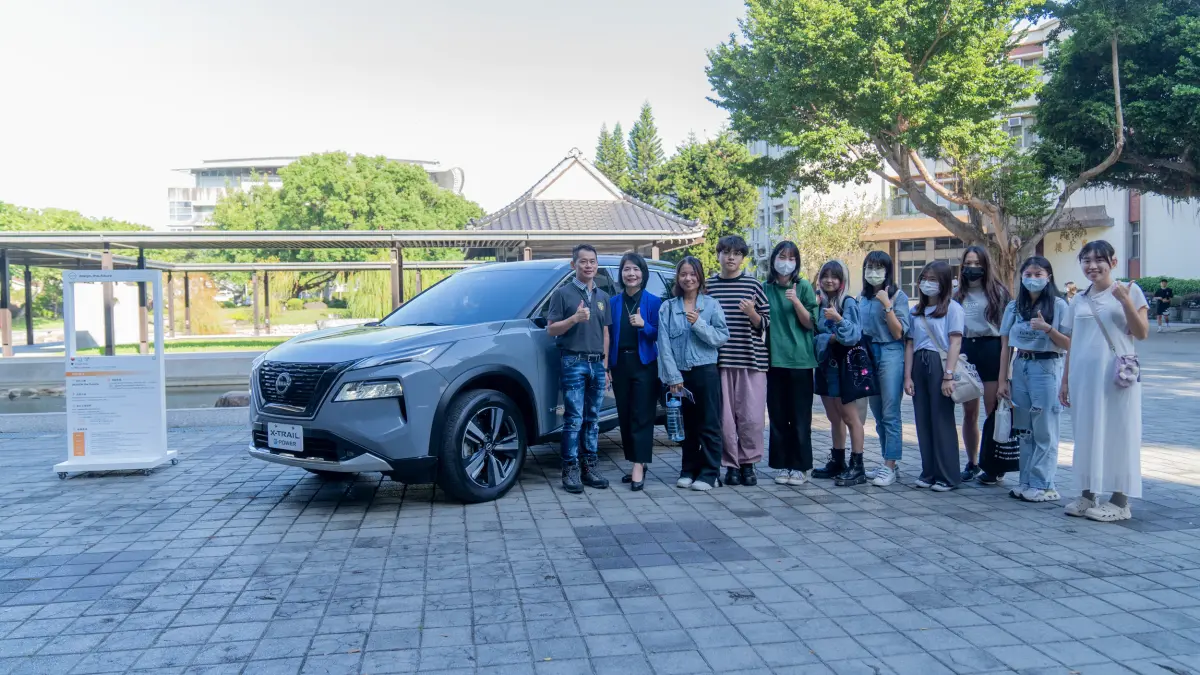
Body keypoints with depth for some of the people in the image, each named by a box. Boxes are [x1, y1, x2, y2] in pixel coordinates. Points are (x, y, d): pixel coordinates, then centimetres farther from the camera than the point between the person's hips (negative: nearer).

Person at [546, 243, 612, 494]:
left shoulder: (603, 296, 16)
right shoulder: (563, 293, 0)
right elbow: (551, 329, -4)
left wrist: (605, 363, 12)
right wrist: (575, 318, -19)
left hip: (597, 363, 5)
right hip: (573, 362, -5)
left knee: (592, 419, 8)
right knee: (574, 419, -7)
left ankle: (590, 467, 14)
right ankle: (570, 470, -1)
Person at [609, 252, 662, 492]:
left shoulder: (653, 302, 0)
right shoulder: (614, 303, 8)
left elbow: (658, 335, -3)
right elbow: (609, 336, 8)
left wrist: (644, 325, -22)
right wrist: (607, 366, 2)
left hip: (644, 364, -4)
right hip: (620, 363, 4)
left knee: (642, 415, -6)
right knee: (624, 416, 7)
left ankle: (639, 466, -9)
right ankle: (635, 463, 17)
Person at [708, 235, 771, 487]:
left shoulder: (753, 285, 6)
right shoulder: (709, 286, 8)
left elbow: (764, 324, 6)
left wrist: (752, 313, -12)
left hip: (751, 359, 0)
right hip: (720, 360, 0)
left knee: (752, 417, -3)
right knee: (725, 417, -1)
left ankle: (748, 463, 14)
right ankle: (731, 464, 13)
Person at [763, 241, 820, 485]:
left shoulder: (804, 287, 1)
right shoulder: (766, 289, 9)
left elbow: (810, 323, -3)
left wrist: (796, 301, -16)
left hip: (799, 359, -3)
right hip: (774, 358, 3)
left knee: (800, 417, 0)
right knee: (777, 416, 5)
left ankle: (801, 467, 8)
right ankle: (782, 465, 14)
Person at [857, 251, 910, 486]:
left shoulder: (898, 296, -3)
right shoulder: (862, 298, 13)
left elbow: (898, 333, -10)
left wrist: (887, 305, -15)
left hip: (890, 355, -6)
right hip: (867, 355, 6)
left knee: (890, 413, -6)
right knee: (878, 414, 10)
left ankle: (890, 467, -3)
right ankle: (887, 463, 18)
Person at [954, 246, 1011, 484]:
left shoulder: (998, 292, 3)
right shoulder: (958, 295, 15)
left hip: (991, 350, -4)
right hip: (965, 351, 4)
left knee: (993, 410, -4)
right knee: (969, 412, 7)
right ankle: (972, 463, 17)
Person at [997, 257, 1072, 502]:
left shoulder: (1058, 305, -2)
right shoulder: (1014, 306, 9)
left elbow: (1069, 344, -6)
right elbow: (1005, 346, 9)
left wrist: (1047, 329, -22)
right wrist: (1002, 380, 6)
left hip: (1046, 368, -4)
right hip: (1020, 367, 4)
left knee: (1044, 430, -1)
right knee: (1023, 429, 7)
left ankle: (1042, 485, 5)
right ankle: (1026, 482, 15)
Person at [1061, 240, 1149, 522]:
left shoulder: (1129, 291, 0)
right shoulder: (1078, 301, 11)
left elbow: (1142, 333, -7)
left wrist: (1126, 301, -18)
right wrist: (1065, 381, 13)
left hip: (1116, 375, -4)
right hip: (1083, 376, 4)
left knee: (1117, 434, 0)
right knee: (1086, 434, 8)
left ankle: (1120, 501, 8)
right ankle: (1088, 495, 18)